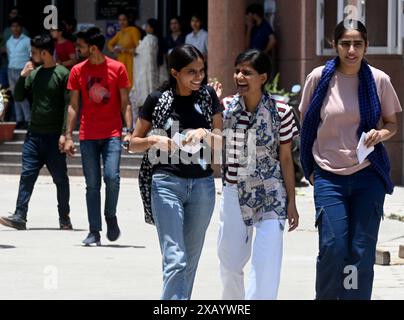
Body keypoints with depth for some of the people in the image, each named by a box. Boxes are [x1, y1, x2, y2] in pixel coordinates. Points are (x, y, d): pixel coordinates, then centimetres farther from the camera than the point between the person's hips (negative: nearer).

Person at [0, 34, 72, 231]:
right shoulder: (34, 73, 10)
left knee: (60, 178, 5)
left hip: (54, 136, -5)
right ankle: (20, 217, -7)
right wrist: (22, 76, -2)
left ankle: (64, 219, 15)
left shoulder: (62, 74, -7)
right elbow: (18, 97, 12)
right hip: (34, 134, 5)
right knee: (27, 175, -4)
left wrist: (65, 134, -16)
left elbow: (69, 105, -10)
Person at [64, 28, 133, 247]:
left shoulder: (117, 69, 0)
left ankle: (111, 216, 9)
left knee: (112, 177, -16)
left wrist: (129, 131, -6)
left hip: (112, 134, -2)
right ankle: (94, 231, 5)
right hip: (88, 136, 2)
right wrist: (68, 136, 4)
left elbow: (125, 103, 3)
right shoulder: (78, 71, 7)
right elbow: (73, 105, 10)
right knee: (92, 185, 0)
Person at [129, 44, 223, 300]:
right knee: (175, 259, -15)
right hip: (167, 182, -3)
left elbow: (221, 143, 7)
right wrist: (154, 140, -13)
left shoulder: (208, 96, 6)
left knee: (191, 262, 10)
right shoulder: (158, 100, -1)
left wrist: (204, 133, -13)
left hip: (202, 184, 4)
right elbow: (134, 143, 7)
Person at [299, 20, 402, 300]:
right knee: (332, 248, -9)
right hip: (329, 176, -1)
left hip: (368, 175, 1)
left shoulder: (379, 80, -1)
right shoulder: (320, 78, -2)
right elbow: (307, 125, 8)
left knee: (362, 251, 1)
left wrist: (381, 134, -13)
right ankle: (325, 298, 11)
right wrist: (311, 169, 6)